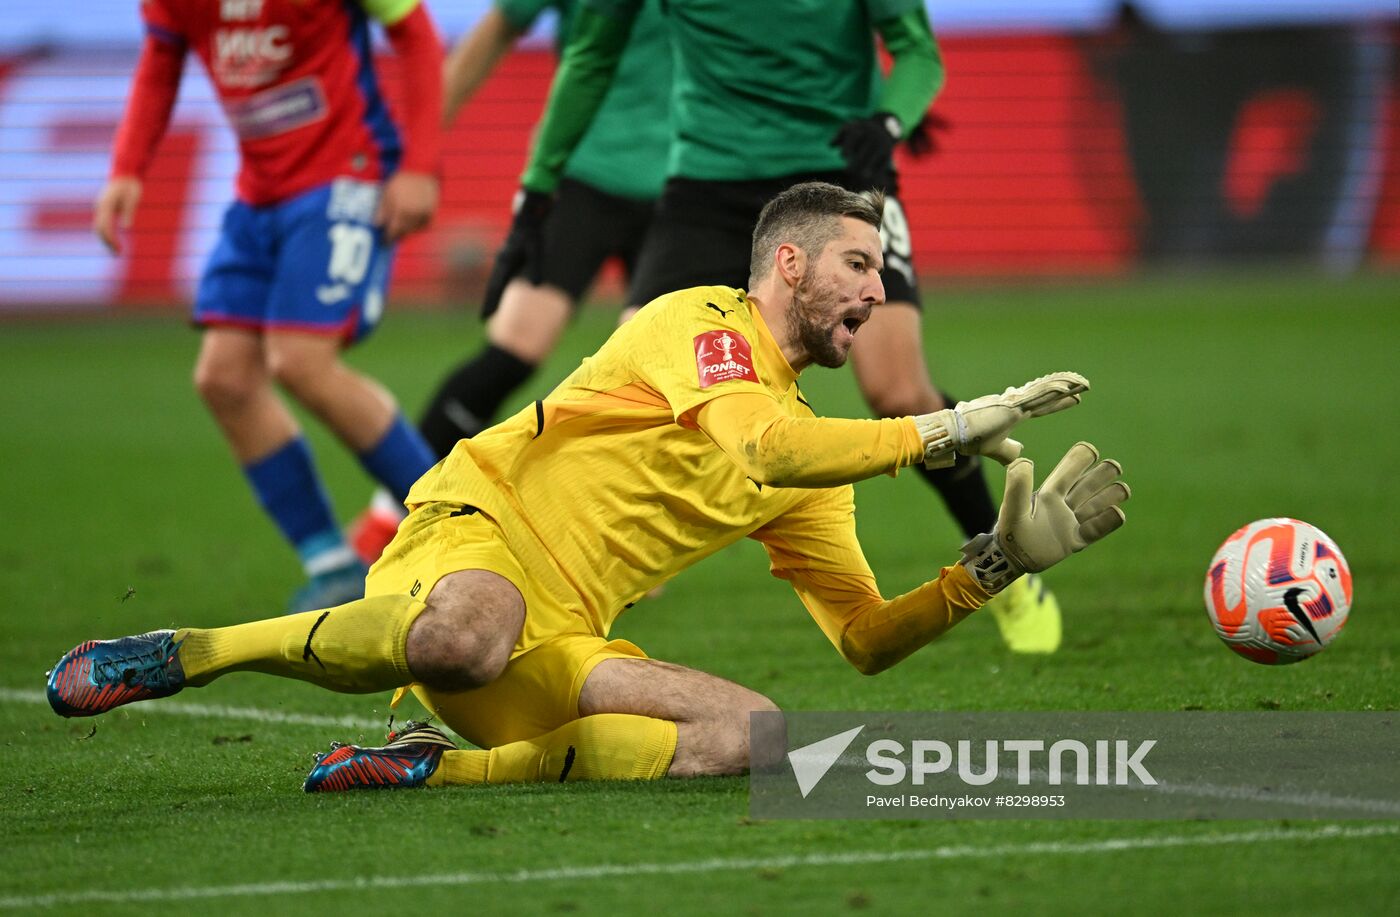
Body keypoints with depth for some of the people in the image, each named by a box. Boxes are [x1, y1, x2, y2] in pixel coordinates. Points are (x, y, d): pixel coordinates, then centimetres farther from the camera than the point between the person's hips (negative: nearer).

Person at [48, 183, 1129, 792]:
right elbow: (764, 444, -22)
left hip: (555, 648, 8)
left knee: (752, 732, -17)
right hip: (467, 535, -8)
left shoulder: (810, 479, 24)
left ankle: (437, 767, -16)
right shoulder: (704, 321, -1)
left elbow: (867, 638, 24)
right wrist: (948, 429, -16)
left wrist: (1000, 561, 11)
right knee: (469, 634, -44)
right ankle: (178, 654, -23)